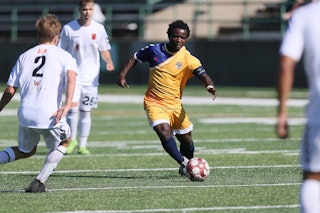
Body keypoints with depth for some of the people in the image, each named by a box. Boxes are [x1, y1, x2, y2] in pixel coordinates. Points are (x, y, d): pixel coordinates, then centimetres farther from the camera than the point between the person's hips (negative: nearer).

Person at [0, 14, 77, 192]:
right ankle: (39, 182, 12)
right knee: (64, 142, 25)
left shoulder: (25, 56, 17)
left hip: (26, 114, 4)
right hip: (50, 115, -4)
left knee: (26, 151, 28)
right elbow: (71, 75, -14)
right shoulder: (63, 56, 8)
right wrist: (68, 104, -22)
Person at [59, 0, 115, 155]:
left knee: (86, 112, 6)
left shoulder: (99, 29, 1)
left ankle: (82, 145, 15)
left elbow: (104, 50, 10)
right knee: (73, 106, -18)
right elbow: (61, 52, 4)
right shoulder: (69, 28, -3)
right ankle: (72, 140, 0)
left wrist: (109, 62, -9)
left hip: (91, 77, 2)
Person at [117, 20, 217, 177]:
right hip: (154, 103, -2)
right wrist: (123, 75, 0)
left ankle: (188, 166, 36)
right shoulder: (154, 50, -4)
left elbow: (202, 74, -24)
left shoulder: (188, 59, -9)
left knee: (186, 139, 10)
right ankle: (184, 163, -16)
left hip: (175, 105, 2)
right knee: (164, 132, -25)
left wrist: (209, 86, -45)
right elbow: (135, 58, 12)